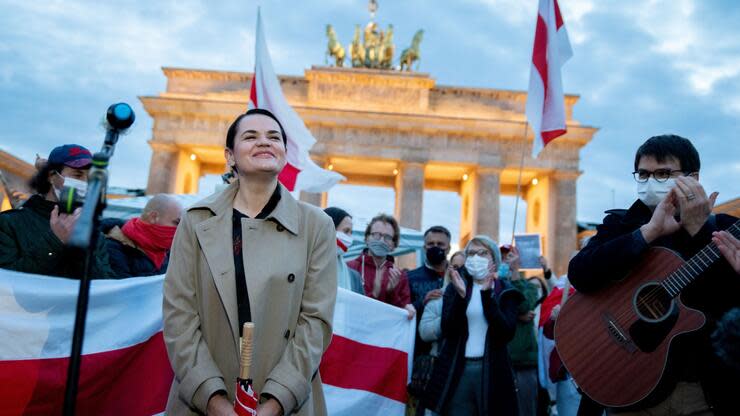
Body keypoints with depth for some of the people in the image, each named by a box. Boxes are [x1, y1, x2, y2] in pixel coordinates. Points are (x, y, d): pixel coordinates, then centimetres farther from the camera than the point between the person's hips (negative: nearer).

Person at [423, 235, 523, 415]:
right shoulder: (455, 286, 5)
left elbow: (507, 333, -12)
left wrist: (487, 294, -20)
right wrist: (460, 295, -20)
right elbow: (448, 330, -8)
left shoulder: (505, 291, 3)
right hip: (457, 369, 0)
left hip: (492, 369, 0)